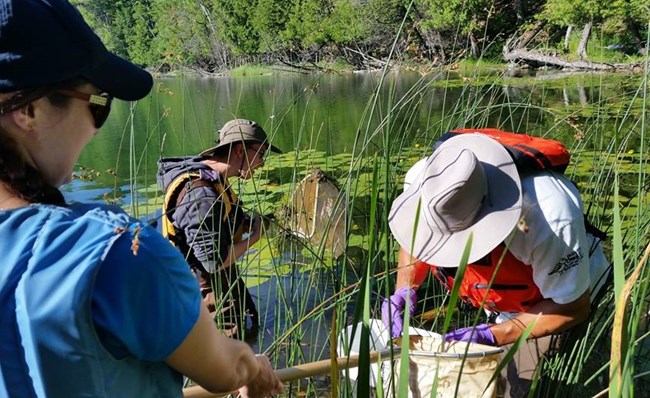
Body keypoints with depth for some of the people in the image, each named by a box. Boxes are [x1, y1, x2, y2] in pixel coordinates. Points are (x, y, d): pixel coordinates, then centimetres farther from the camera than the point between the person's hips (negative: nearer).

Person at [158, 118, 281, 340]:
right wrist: (253, 237, -15)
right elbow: (215, 261, -30)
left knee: (248, 327, 23)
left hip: (222, 285, 10)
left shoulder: (213, 180, 4)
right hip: (208, 295, -10)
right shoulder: (200, 192, -28)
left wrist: (245, 224, 0)